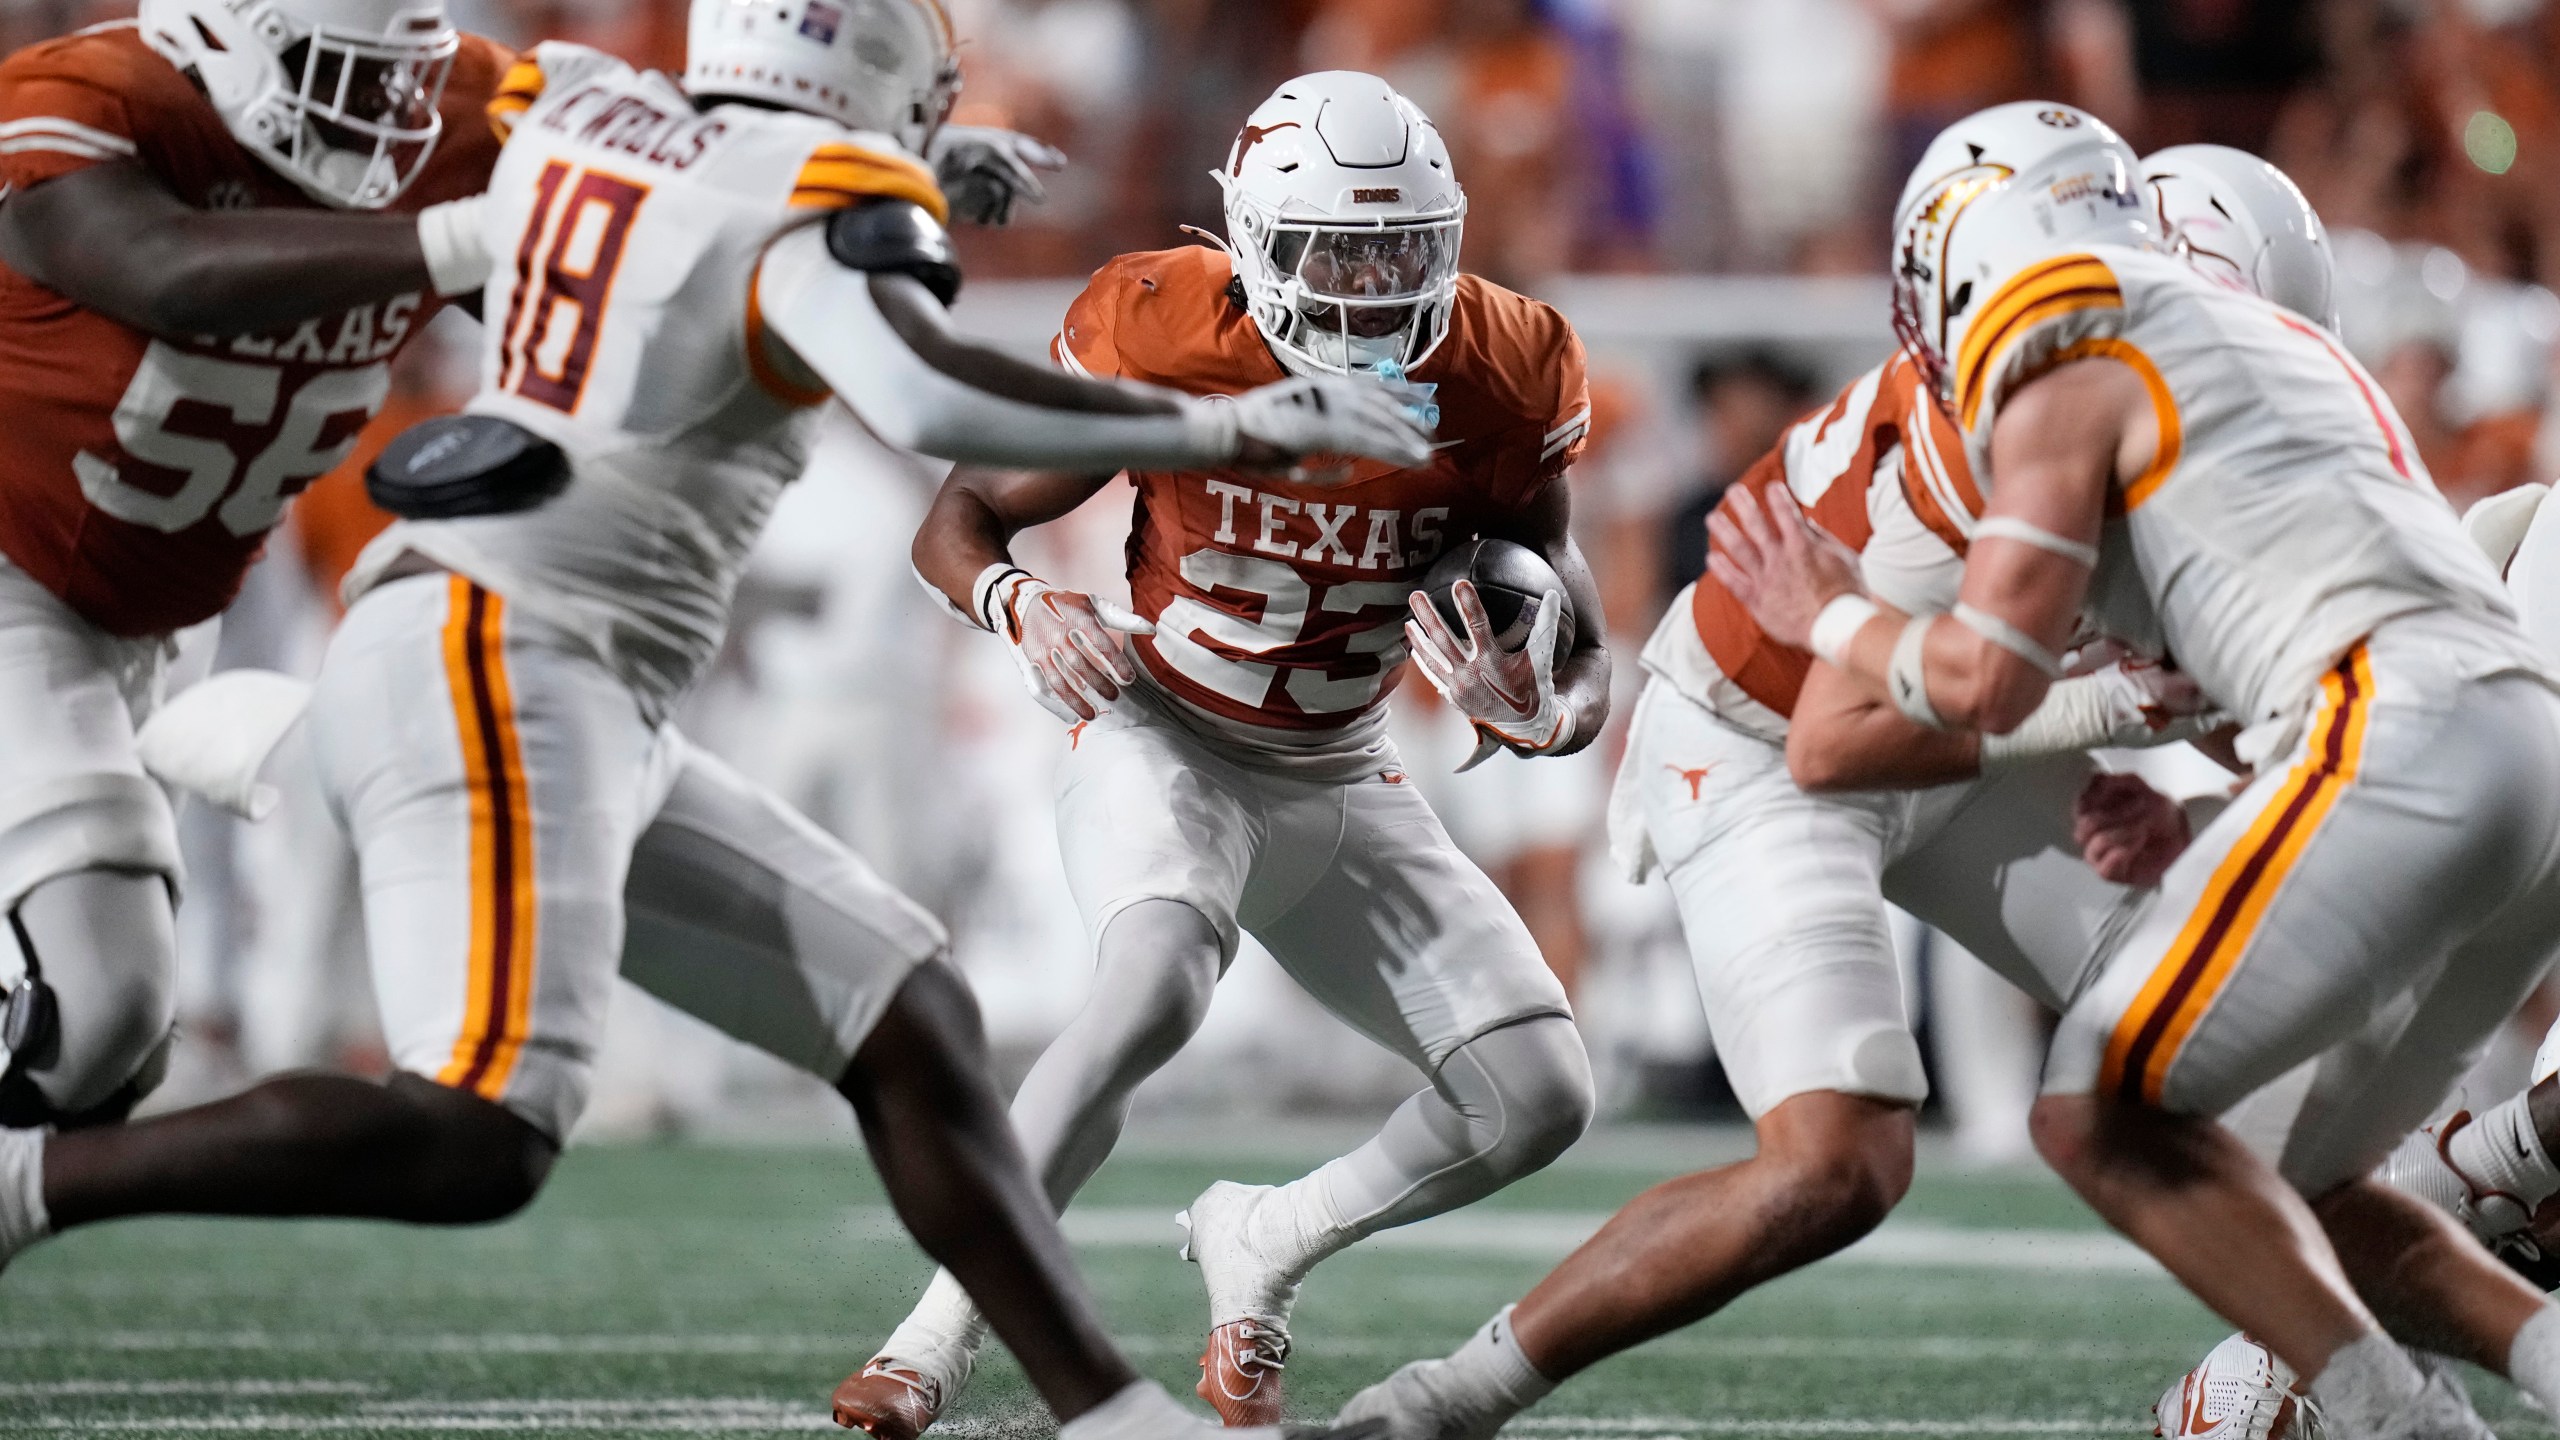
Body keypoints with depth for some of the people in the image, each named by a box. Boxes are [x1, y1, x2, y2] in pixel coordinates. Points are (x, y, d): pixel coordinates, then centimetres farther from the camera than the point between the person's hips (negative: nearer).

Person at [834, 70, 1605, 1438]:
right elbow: (957, 522, -8)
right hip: (1164, 746, -4)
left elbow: (1580, 669, -7)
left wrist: (1536, 712, -32)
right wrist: (1024, 609, -31)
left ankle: (1263, 1243, 17)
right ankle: (942, 1328, -27)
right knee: (1155, 989, -36)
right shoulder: (1166, 343, -20)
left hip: (1341, 786, 4)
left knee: (1541, 1098, -7)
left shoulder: (1496, 382, -13)